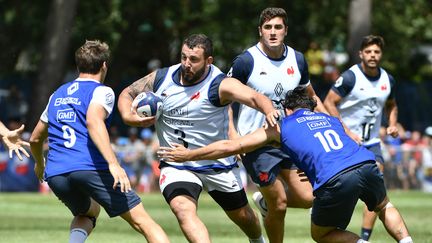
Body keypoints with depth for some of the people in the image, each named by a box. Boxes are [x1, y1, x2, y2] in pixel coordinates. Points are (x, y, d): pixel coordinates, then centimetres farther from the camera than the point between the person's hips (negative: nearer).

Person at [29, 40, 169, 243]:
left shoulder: (57, 95, 25)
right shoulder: (102, 91, 6)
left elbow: (35, 138, 34)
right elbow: (93, 121, -16)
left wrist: (39, 164, 55)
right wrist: (113, 163, -25)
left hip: (55, 173, 6)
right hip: (91, 167, -6)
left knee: (87, 212, 34)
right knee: (142, 221, -4)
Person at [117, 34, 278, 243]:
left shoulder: (220, 85, -19)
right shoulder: (161, 78, -8)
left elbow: (254, 97, -35)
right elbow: (127, 94, 7)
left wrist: (269, 111, -58)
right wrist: (128, 117, -15)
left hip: (218, 164, -1)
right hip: (176, 167, 1)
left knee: (242, 216, 18)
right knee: (184, 210, -29)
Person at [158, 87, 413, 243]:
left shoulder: (280, 127, 20)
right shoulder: (331, 119, 31)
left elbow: (231, 146, 19)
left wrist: (188, 155, 29)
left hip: (336, 181, -4)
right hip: (368, 165, 4)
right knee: (384, 206, 35)